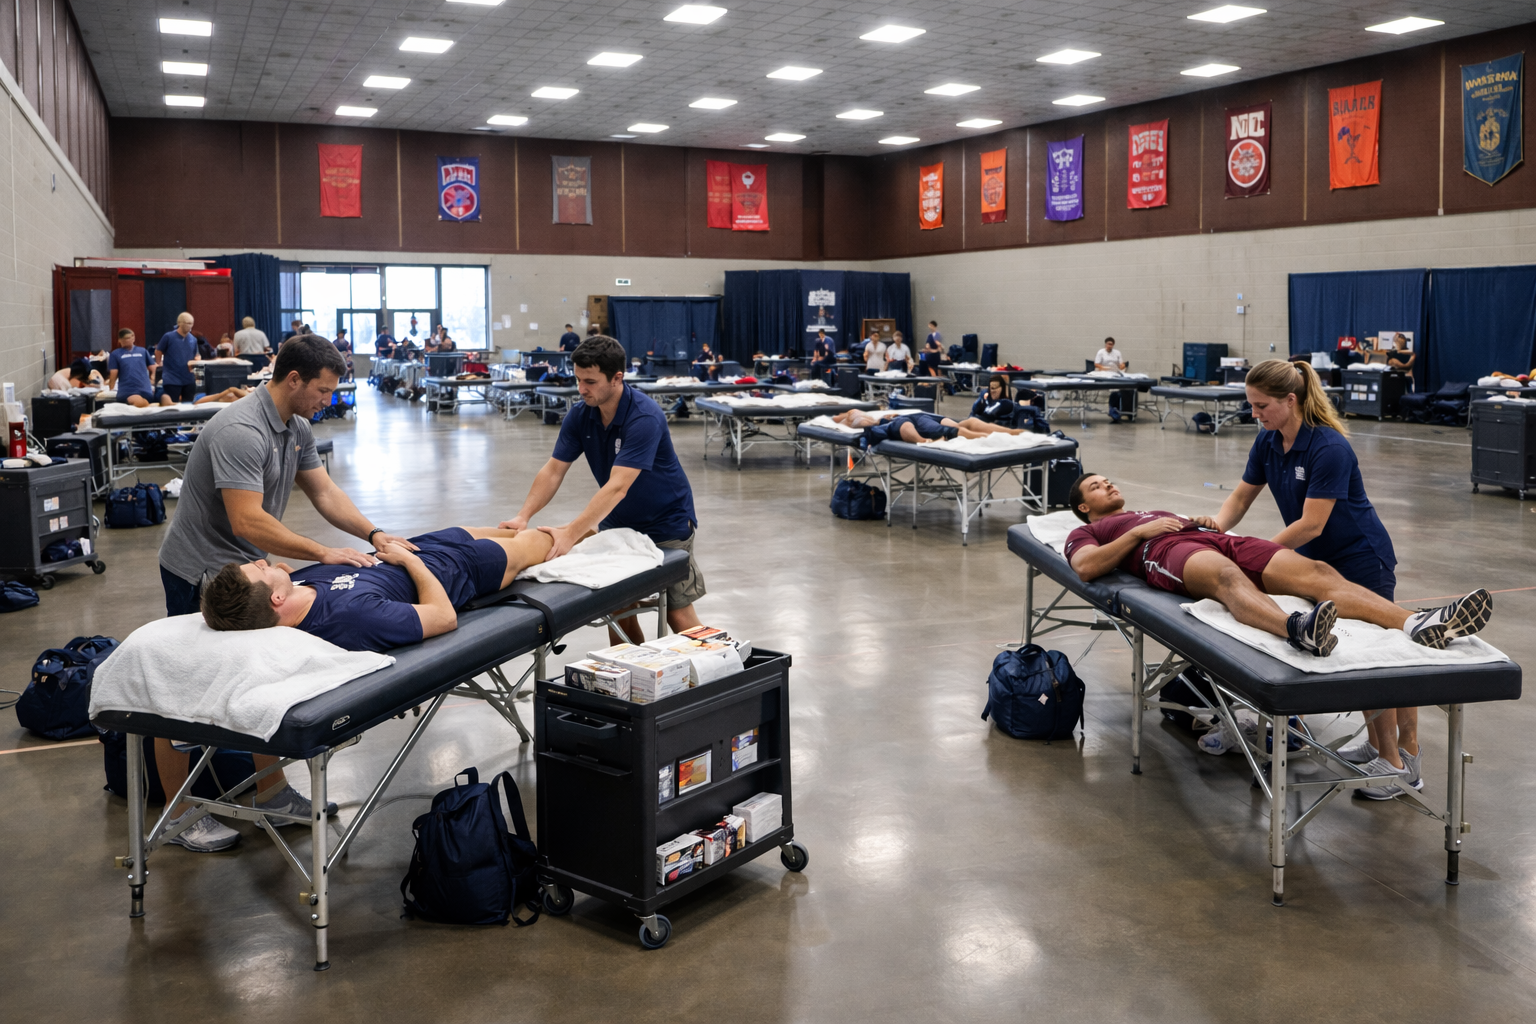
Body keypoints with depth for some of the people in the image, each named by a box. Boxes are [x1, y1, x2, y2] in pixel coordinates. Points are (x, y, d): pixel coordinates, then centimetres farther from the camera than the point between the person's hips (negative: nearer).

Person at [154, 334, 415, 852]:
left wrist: (373, 534, -6)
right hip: (200, 573, -9)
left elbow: (323, 491, 8)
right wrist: (324, 553, -31)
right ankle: (180, 815, 12)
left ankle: (270, 789, 24)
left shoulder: (296, 427, 5)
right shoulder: (240, 431, -27)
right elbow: (248, 522, -32)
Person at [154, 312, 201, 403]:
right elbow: (158, 352, 4)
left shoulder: (193, 340, 5)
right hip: (172, 379, -4)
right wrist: (159, 364, 8)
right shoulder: (168, 337, -7)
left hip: (189, 379, 4)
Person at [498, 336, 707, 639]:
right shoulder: (579, 415, -8)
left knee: (678, 614, -4)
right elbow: (554, 470, -8)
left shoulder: (644, 418, -29)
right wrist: (523, 516, -23)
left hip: (666, 523, -6)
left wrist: (571, 534, -44)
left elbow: (617, 487, -36)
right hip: (617, 522, 6)